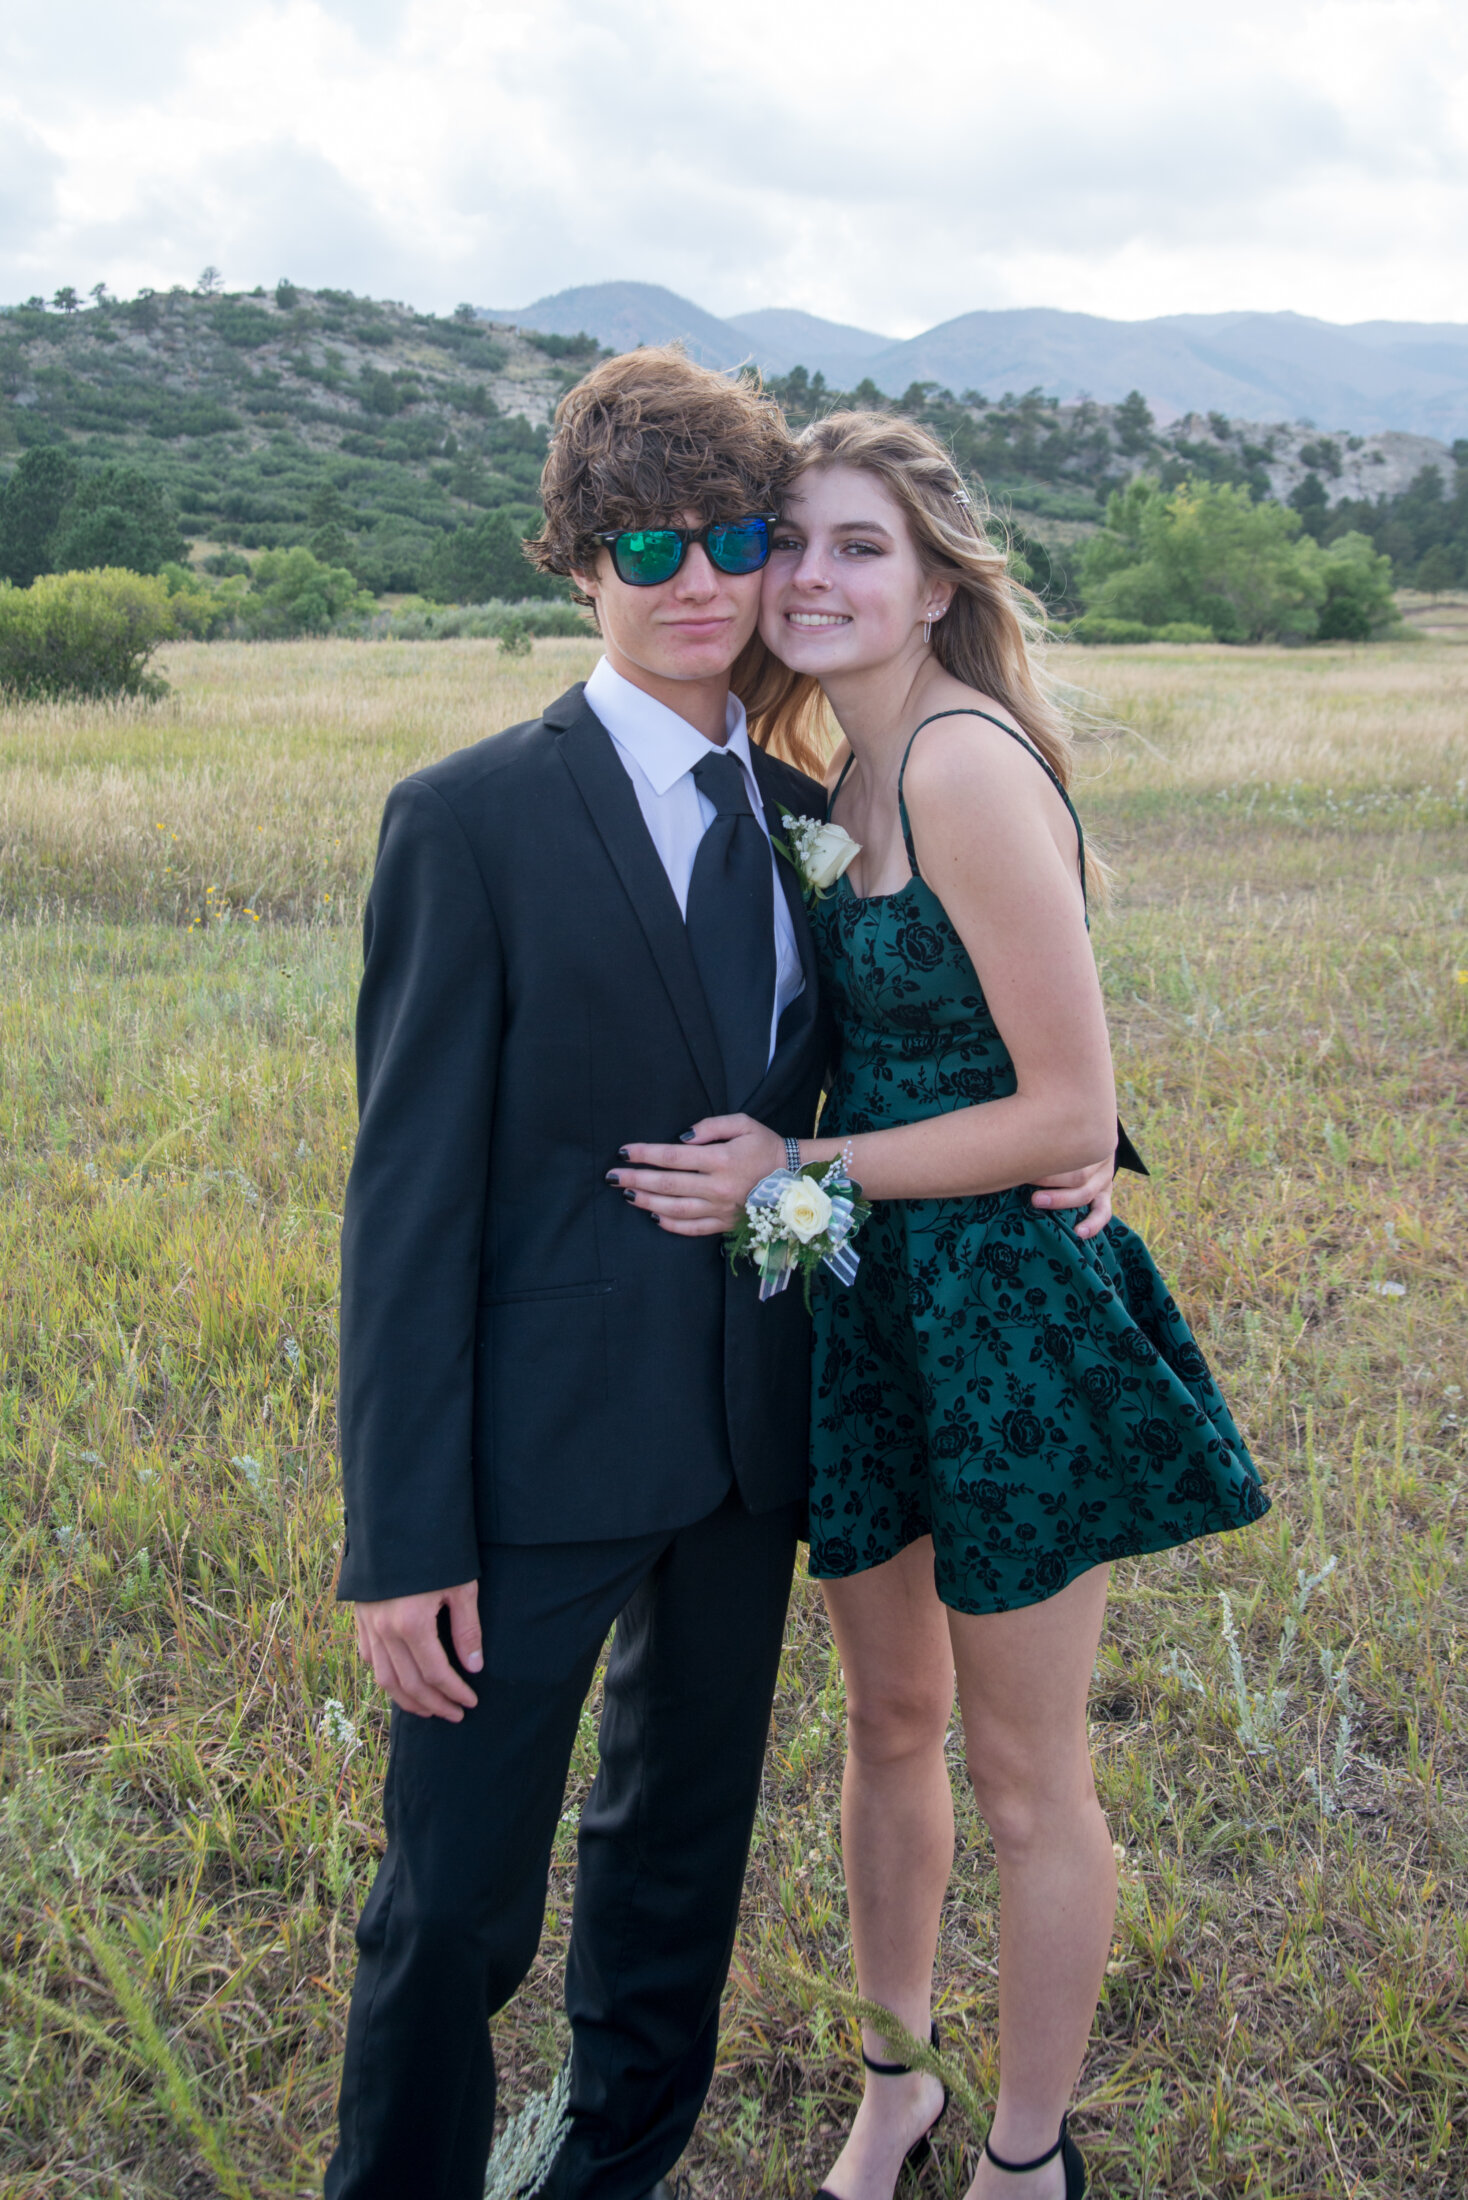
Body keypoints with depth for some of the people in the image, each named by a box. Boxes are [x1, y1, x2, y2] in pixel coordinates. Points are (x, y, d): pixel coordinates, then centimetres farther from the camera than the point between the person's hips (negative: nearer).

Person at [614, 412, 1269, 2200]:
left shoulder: (971, 767, -20)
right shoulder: (852, 772, 7)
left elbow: (1070, 1111, -21)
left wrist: (799, 1172, -16)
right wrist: (778, 1168, 4)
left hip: (1010, 1305, -8)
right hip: (872, 1306, 8)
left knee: (1024, 1778, 11)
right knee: (889, 1726, 21)